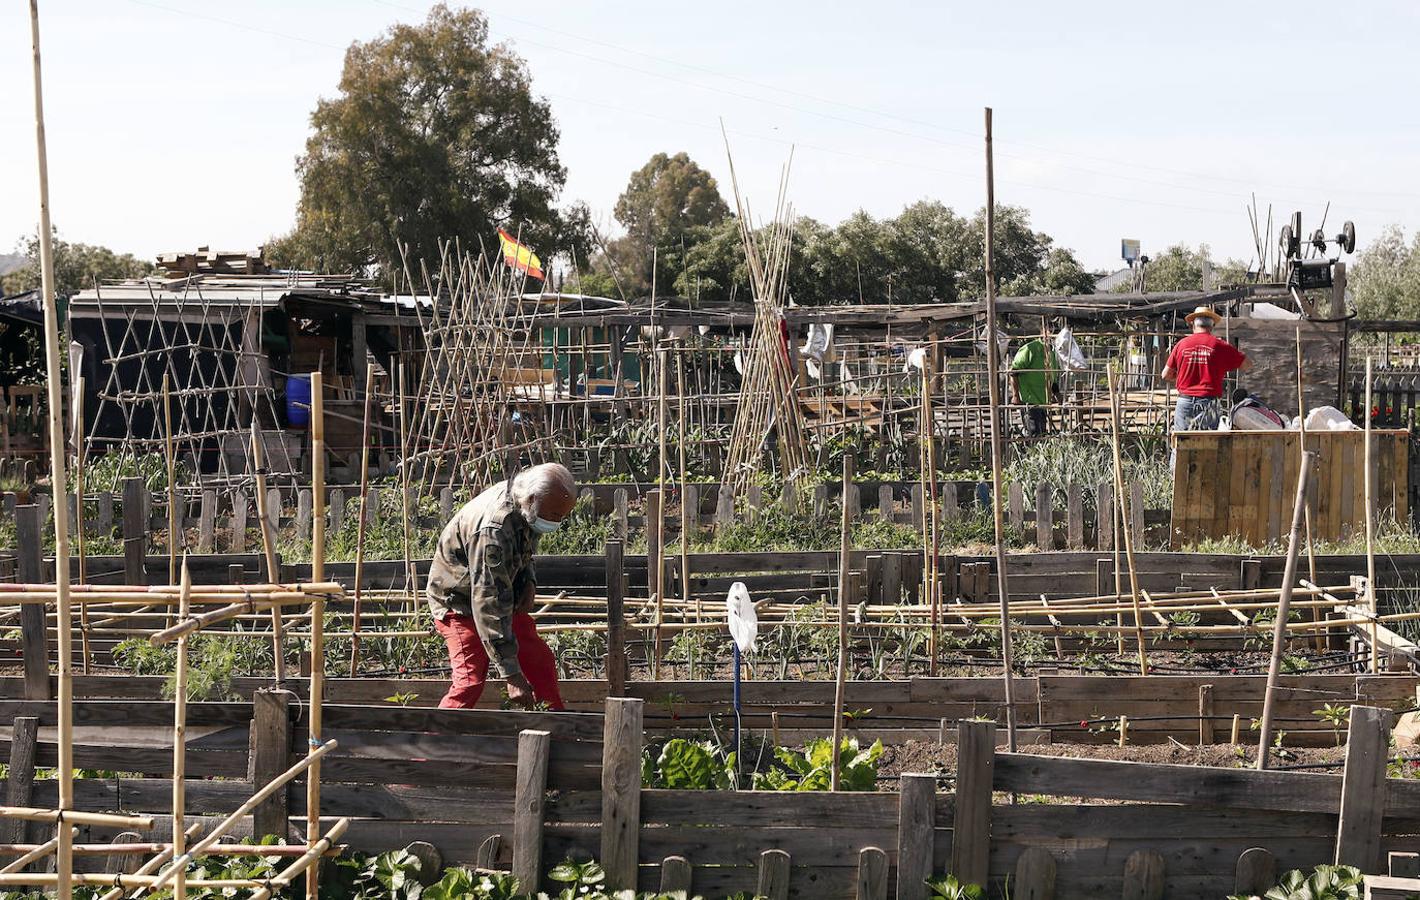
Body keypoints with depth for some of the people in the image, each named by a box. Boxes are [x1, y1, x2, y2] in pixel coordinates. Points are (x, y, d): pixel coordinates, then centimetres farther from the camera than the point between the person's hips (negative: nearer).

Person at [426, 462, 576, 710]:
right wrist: (512, 675, -39)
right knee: (471, 680, -21)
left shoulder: (526, 510, -10)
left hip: (505, 598, 8)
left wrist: (528, 581, -5)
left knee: (541, 663, 7)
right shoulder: (493, 530, -37)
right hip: (458, 600, -8)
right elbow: (489, 605, -39)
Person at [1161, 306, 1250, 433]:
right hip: (1209, 402, -1)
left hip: (1184, 402, 2)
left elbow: (1166, 375, 9)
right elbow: (1246, 365, 7)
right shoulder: (1220, 345, -1)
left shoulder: (1181, 345, 4)